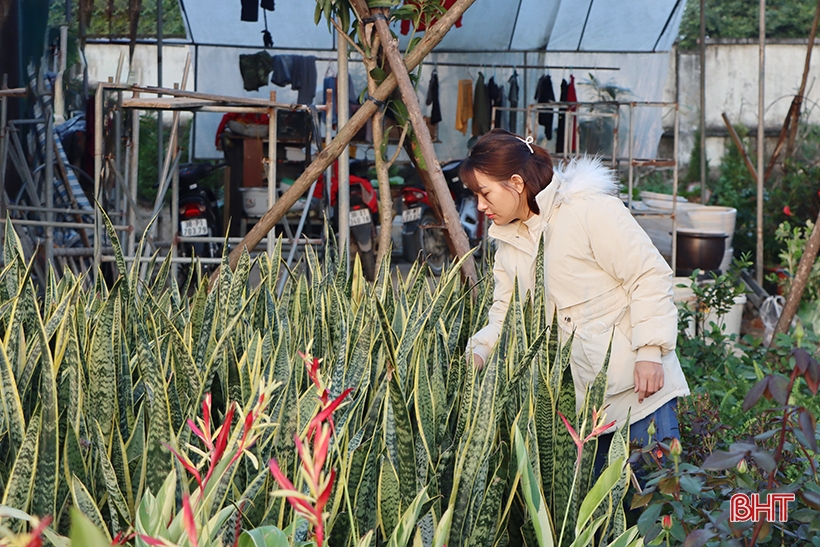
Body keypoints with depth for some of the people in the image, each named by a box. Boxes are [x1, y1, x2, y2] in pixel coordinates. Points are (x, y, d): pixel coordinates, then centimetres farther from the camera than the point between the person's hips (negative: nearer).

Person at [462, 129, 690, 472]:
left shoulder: (590, 209, -13)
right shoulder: (508, 241, 12)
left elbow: (649, 275, -14)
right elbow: (507, 312, 11)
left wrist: (649, 352, -19)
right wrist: (480, 351, -9)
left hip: (639, 384, -7)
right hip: (579, 397, 7)